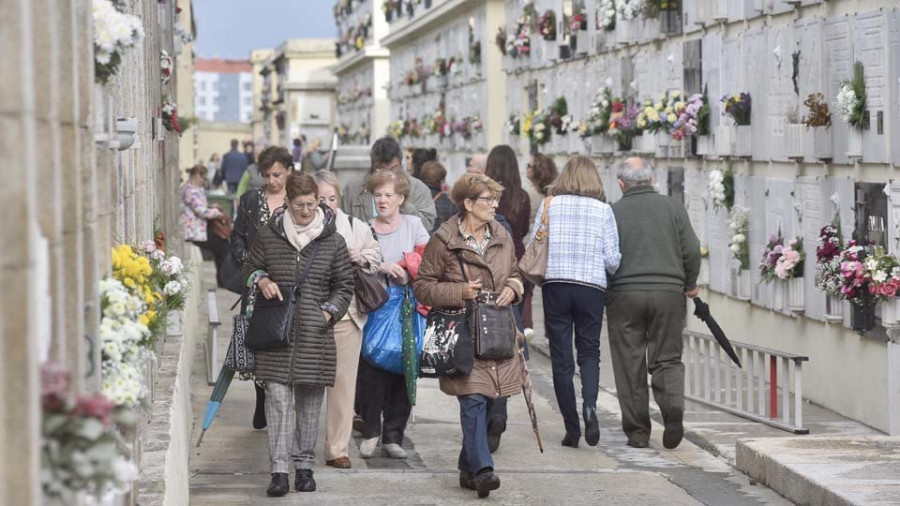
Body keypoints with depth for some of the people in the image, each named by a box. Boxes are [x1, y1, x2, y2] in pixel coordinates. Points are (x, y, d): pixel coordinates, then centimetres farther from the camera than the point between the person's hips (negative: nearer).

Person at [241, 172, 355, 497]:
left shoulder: (333, 241, 4)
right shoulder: (269, 235, 4)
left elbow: (344, 285, 12)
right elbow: (250, 268, 18)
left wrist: (329, 313, -2)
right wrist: (262, 281, -4)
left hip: (315, 334, 1)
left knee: (310, 403, 7)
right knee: (278, 399, -8)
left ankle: (305, 466, 18)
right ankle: (279, 471, -9)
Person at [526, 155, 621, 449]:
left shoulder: (549, 205, 4)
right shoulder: (603, 210, 2)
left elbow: (532, 248, 4)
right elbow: (612, 259, -1)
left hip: (555, 284, 0)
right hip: (592, 285, 0)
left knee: (561, 358, 5)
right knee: (589, 352, 13)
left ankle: (572, 428, 5)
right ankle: (589, 405, -14)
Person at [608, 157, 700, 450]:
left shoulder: (613, 213, -1)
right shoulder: (673, 207, 4)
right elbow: (691, 250, 2)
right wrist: (689, 284, 17)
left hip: (625, 294, -1)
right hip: (668, 292, 1)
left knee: (630, 366, 6)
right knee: (667, 359, 10)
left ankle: (637, 431, 7)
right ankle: (673, 407, -16)